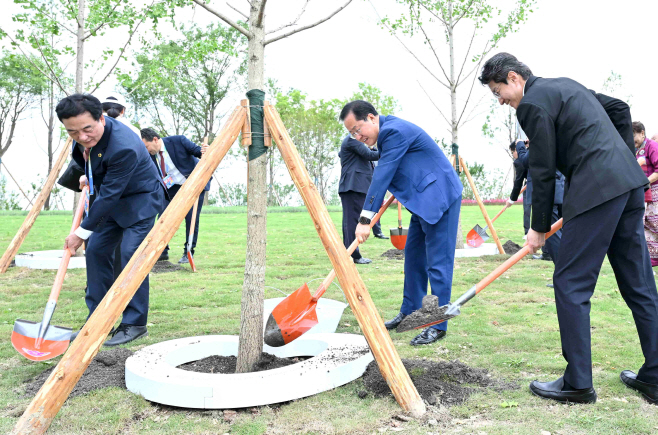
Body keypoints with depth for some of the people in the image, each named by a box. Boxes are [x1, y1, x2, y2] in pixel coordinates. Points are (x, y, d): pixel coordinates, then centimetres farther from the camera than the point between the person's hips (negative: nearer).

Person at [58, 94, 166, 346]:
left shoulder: (124, 147, -36)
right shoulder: (84, 137, -10)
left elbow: (110, 194, -30)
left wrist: (82, 232, -23)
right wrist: (89, 179, 21)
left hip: (139, 201, -9)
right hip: (110, 200, 9)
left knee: (131, 256, -16)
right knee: (95, 250, 6)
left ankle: (135, 324, -3)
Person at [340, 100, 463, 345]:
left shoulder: (395, 131, -21)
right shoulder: (387, 131, 10)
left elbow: (382, 176, -24)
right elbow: (385, 176, 18)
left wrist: (365, 219, -24)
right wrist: (370, 215, 12)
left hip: (439, 197, -11)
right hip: (423, 199, 11)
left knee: (437, 261, -7)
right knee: (413, 256, 15)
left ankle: (438, 325, 0)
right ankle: (410, 312, 27)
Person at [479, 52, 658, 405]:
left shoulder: (532, 103, -7)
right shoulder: (565, 85, 22)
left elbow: (543, 171, -7)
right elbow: (619, 108, 27)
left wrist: (539, 228, 2)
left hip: (597, 190, -10)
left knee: (570, 283, -2)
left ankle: (577, 383, 5)